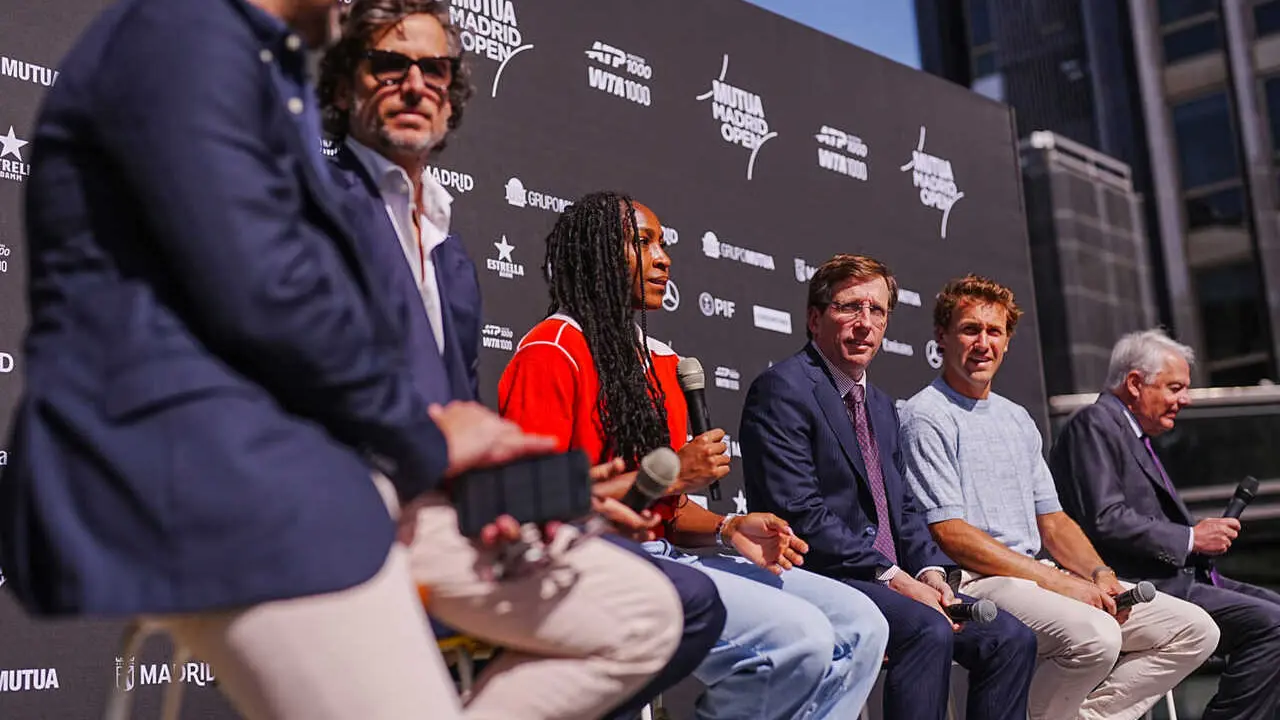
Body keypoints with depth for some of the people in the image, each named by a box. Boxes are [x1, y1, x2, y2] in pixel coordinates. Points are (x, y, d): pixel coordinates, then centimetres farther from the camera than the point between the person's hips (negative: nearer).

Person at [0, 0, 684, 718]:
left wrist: (461, 451, 5)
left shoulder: (272, 67, 24)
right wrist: (424, 442, -6)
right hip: (203, 468, -10)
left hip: (325, 455, 10)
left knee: (641, 616, 7)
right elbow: (262, 294, -20)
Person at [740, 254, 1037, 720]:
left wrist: (928, 571, -1)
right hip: (819, 577, -9)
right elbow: (799, 514, -18)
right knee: (927, 630, -32)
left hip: (891, 579, 9)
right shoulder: (783, 389, -9)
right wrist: (894, 577, -18)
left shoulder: (882, 407, 21)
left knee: (1011, 638, -5)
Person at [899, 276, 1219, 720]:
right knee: (1094, 636, -34)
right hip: (976, 583, -8)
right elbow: (950, 534, -13)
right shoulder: (926, 417, -5)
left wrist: (1100, 576, -1)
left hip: (1041, 577, 8)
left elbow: (1052, 521, 19)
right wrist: (1056, 581, -15)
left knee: (1194, 630, -2)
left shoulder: (1018, 420, 21)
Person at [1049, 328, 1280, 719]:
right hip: (1136, 587, -10)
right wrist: (1190, 538, -14)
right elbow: (1104, 521, -20)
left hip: (1174, 576, 10)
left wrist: (1204, 537, 5)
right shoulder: (1094, 426, -9)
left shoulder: (1133, 433, 22)